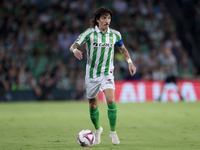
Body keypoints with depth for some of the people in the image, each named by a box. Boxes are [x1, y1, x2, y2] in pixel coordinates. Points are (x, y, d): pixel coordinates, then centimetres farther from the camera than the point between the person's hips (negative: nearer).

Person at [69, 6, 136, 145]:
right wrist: (75, 50, -32)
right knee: (93, 105, 10)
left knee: (111, 100, -21)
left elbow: (123, 49, 17)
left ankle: (113, 132, -8)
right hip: (92, 74, 0)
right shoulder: (89, 33, -8)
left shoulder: (115, 34, 0)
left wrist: (130, 62, 4)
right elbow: (73, 46, -9)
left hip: (107, 73, 0)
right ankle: (97, 129, 36)